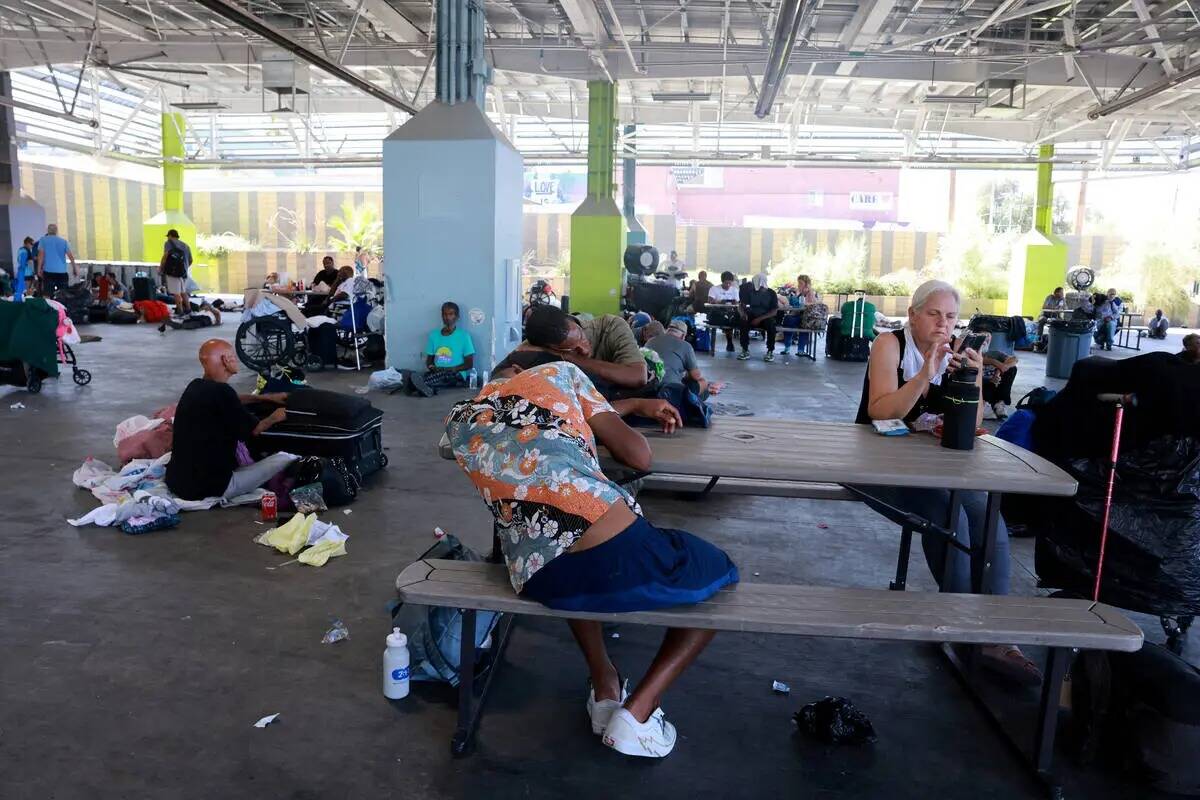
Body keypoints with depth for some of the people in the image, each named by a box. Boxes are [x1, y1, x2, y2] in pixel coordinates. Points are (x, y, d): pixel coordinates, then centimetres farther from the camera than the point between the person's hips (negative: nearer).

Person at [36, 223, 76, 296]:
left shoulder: (43, 240, 5)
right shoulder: (64, 241, 9)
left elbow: (41, 254, -4)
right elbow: (70, 256, 5)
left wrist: (39, 269, -2)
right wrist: (74, 268, 13)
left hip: (48, 271, -2)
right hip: (62, 271, 2)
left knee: (48, 294, -4)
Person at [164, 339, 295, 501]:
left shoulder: (195, 386, 4)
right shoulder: (220, 391, -20)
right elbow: (253, 430, -4)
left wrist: (267, 398, 30)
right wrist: (274, 418, 15)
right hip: (208, 487, -9)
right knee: (286, 460, -5)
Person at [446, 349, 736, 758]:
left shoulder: (458, 421, 23)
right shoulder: (557, 371, 12)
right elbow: (639, 457, 10)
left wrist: (634, 404, 41)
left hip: (542, 585, 5)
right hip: (622, 555, -4)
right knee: (721, 576, 28)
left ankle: (604, 687, 32)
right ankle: (637, 713, 15)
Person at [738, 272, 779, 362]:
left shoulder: (771, 293, -6)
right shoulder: (750, 291, -2)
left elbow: (774, 311, -11)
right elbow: (741, 305, 0)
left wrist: (760, 319, -23)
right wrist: (743, 314, -25)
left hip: (766, 318, -1)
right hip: (752, 317, 1)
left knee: (771, 323, -34)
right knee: (743, 322, -30)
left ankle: (770, 351, -21)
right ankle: (745, 351, -22)